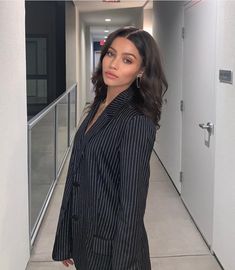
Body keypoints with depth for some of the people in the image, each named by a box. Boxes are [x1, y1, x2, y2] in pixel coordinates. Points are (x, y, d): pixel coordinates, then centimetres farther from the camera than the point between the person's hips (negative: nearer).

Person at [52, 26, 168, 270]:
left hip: (111, 248, -7)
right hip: (83, 239, 7)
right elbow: (77, 178, 6)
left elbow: (132, 205, -22)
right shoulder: (99, 106, 3)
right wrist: (65, 241, 10)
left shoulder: (137, 123, -21)